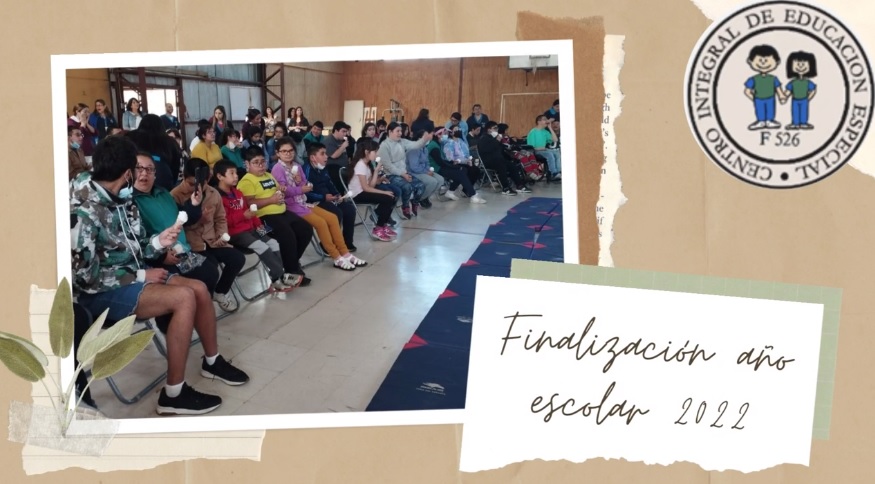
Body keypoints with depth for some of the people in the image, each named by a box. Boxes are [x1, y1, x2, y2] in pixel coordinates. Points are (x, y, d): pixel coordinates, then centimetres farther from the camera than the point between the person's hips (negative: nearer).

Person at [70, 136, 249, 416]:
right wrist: (142, 275, -17)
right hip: (99, 292, -8)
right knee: (184, 297, -23)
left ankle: (212, 361, 21)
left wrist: (158, 242, -10)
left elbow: (132, 251, 9)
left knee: (199, 288, -1)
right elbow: (86, 275, -23)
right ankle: (174, 395, -17)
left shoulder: (120, 201, 4)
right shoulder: (83, 210, -22)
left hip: (129, 276, 8)